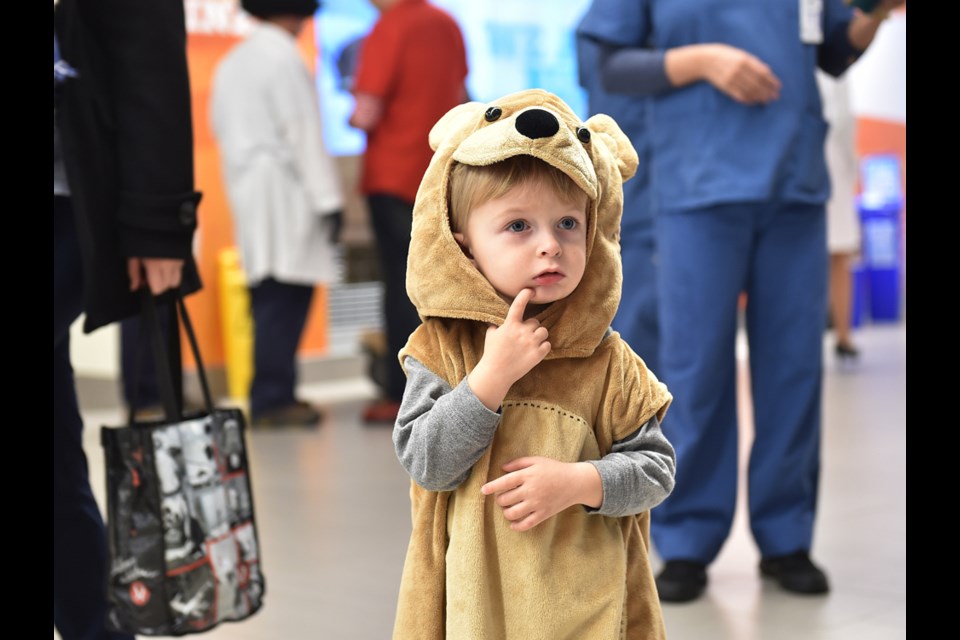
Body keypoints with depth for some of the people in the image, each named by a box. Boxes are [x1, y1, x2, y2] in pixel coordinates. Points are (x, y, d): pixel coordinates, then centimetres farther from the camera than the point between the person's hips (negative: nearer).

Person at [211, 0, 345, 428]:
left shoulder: (231, 61, 16)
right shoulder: (283, 56, -8)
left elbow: (222, 127, 17)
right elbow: (304, 132, -12)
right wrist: (328, 199, -11)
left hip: (246, 190, 9)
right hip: (283, 193, -8)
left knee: (271, 300, 10)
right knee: (286, 298, -8)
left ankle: (271, 395, 11)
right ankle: (273, 400, -9)